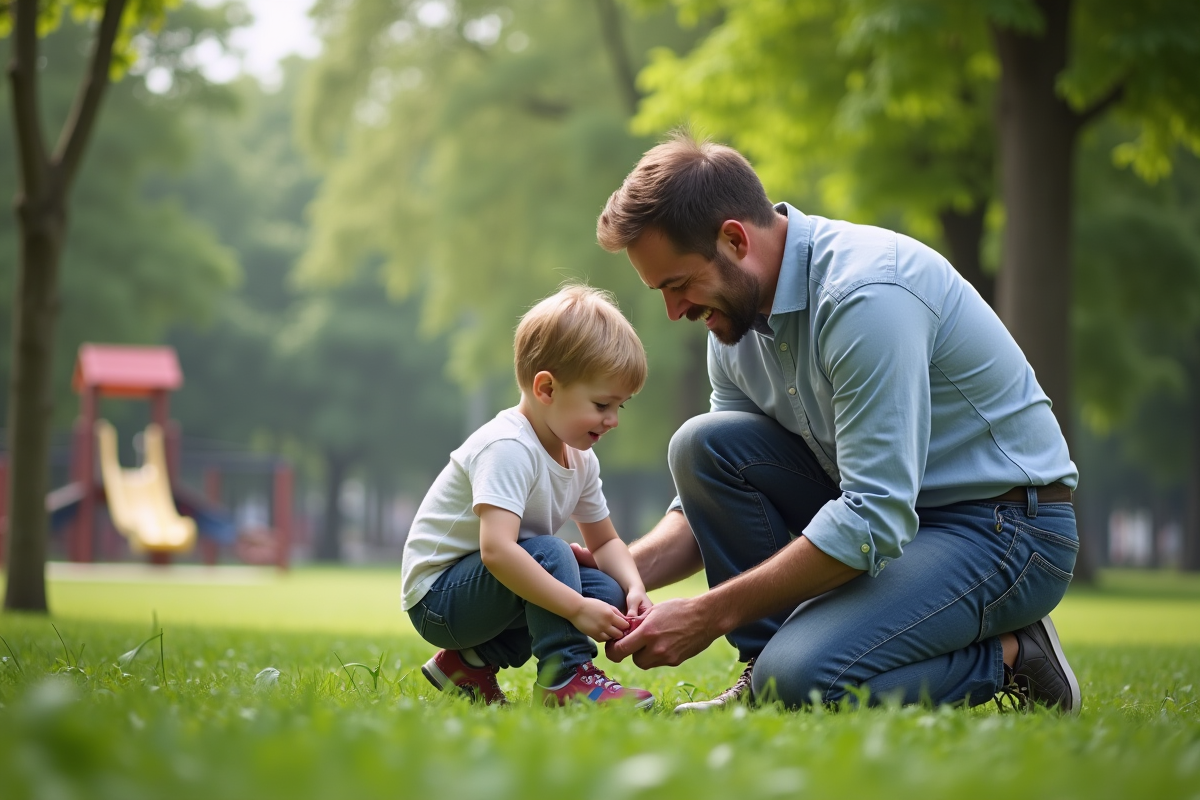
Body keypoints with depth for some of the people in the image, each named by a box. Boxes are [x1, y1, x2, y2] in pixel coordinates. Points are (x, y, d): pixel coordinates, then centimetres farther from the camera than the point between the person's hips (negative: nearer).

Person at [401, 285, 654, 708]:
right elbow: (496, 549, -36)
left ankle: (469, 662, 3)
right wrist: (578, 608, -38)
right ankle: (565, 676, -24)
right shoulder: (508, 449, -25)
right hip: (437, 595, -9)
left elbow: (604, 541, 14)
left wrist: (633, 587, -8)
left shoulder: (579, 459, 5)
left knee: (607, 590, -4)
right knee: (548, 553, -30)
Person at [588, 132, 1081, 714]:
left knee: (802, 676, -27)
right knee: (703, 444, -8)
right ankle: (763, 672, -2)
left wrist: (706, 616, -27)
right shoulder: (739, 318, 2)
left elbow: (875, 520, -31)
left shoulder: (867, 292, -27)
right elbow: (713, 497, 11)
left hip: (1002, 530, -9)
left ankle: (1007, 659, -4)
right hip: (890, 509, 9)